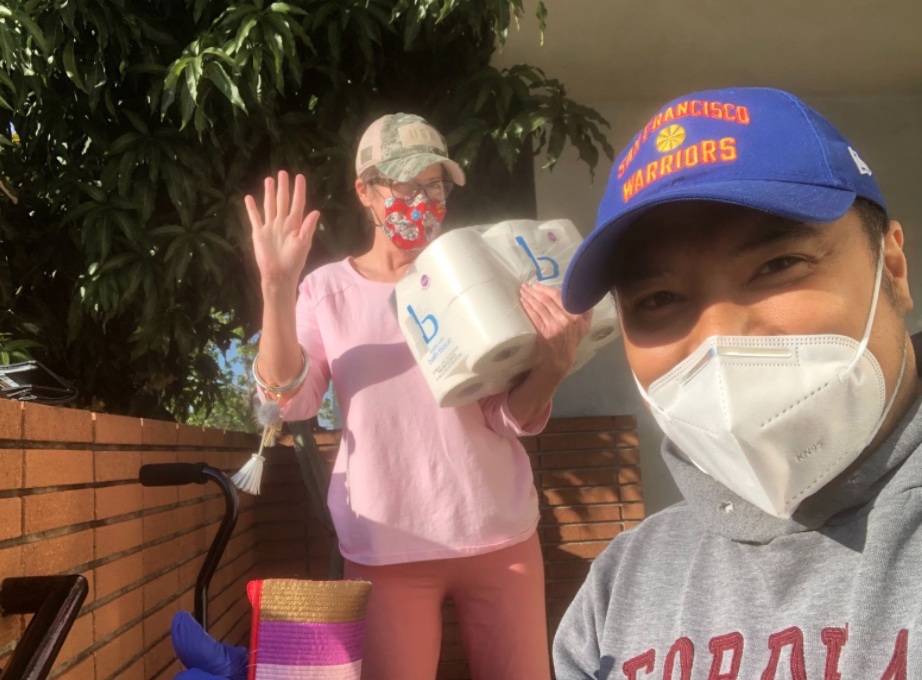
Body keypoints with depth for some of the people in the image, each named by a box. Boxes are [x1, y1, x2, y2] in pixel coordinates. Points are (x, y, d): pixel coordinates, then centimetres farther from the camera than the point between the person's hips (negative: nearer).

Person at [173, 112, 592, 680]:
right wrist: (277, 289, -22)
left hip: (499, 535, 1)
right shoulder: (327, 289, 2)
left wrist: (553, 362, -24)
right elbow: (290, 401, -11)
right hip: (387, 549, -1)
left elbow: (514, 419, -3)